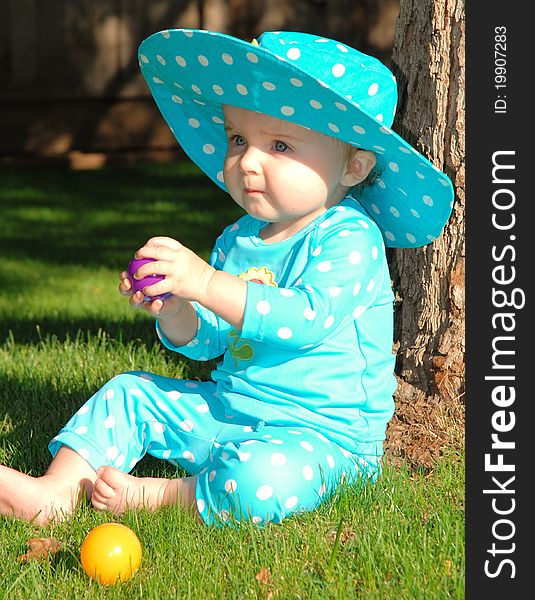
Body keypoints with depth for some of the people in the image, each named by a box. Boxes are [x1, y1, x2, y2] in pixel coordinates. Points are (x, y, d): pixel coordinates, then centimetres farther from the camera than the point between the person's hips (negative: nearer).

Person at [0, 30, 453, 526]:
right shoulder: (236, 241, 8)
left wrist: (206, 284, -33)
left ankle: (151, 497, -14)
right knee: (128, 393, 6)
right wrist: (174, 313, -10)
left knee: (257, 482, -36)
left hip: (321, 433, -8)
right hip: (225, 411, 8)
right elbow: (207, 342, 13)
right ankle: (58, 490, -1)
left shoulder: (349, 238, -16)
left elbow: (307, 319, -31)